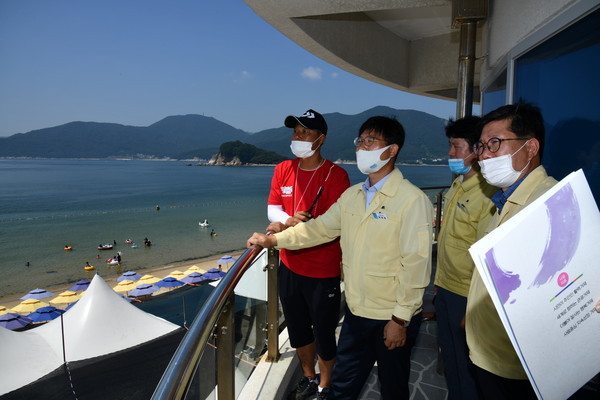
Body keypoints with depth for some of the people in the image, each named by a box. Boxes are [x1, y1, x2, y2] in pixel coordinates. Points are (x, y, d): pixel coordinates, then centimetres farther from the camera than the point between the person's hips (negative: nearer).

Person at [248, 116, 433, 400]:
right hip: (356, 311, 6)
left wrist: (401, 320, -15)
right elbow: (320, 227, 10)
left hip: (393, 319, -5)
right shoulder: (352, 195, 5)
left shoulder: (412, 200, -18)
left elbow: (415, 265, -18)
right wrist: (273, 240, 4)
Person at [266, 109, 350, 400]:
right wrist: (289, 220, -21)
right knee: (298, 330, 22)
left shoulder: (335, 175, -15)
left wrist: (285, 227, -25)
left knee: (324, 333, 13)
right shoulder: (283, 170, 2)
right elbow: (273, 209, 2)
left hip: (323, 271, -5)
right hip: (289, 266, 6)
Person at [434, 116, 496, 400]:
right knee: (449, 357, 23)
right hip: (445, 290, 8)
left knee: (465, 366, 12)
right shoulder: (456, 186, 6)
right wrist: (439, 284, 14)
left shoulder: (487, 194, -22)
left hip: (466, 296, -8)